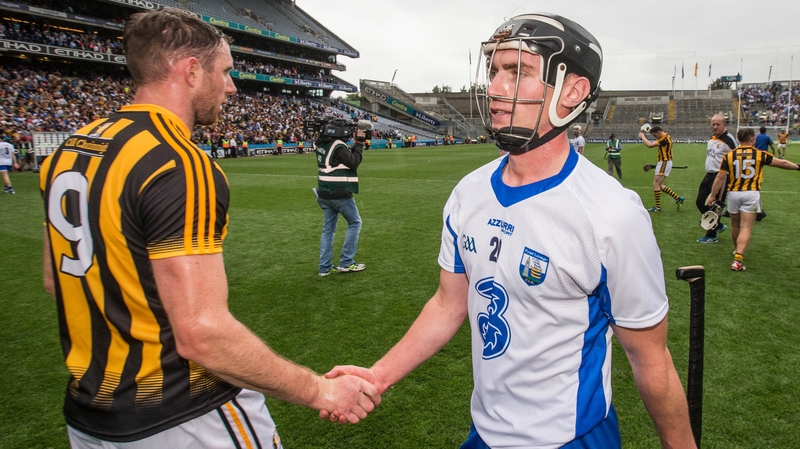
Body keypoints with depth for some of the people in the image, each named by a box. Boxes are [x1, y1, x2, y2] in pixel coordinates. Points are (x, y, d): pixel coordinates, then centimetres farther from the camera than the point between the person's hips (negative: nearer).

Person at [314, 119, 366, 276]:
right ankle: (346, 263, 8)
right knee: (355, 223, 9)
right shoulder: (338, 145, -17)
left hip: (324, 194, 7)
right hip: (340, 194, -7)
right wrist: (360, 143, -10)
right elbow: (353, 163, -15)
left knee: (328, 229, 11)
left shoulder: (320, 144, 6)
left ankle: (325, 267, 10)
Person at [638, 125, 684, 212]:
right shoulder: (666, 137, 13)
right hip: (664, 163, 10)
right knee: (660, 185, 13)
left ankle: (657, 207, -3)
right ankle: (678, 198, 17)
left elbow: (649, 145, -26)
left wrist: (642, 137, -13)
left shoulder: (664, 139, -19)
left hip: (664, 163, -10)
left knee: (656, 184, -7)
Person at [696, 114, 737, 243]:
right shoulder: (711, 139, 11)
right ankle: (718, 226, 29)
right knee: (700, 202, 11)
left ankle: (712, 236, 11)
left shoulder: (729, 140, -15)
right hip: (709, 175, 9)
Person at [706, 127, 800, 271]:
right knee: (746, 228, -5)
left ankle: (737, 250, 40)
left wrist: (712, 195, 6)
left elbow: (720, 177, -1)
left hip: (733, 193, 2)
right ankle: (738, 259, -16)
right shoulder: (760, 154, 2)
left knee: (735, 226, 19)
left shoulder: (729, 155, 1)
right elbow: (782, 163, 15)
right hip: (751, 194, -2)